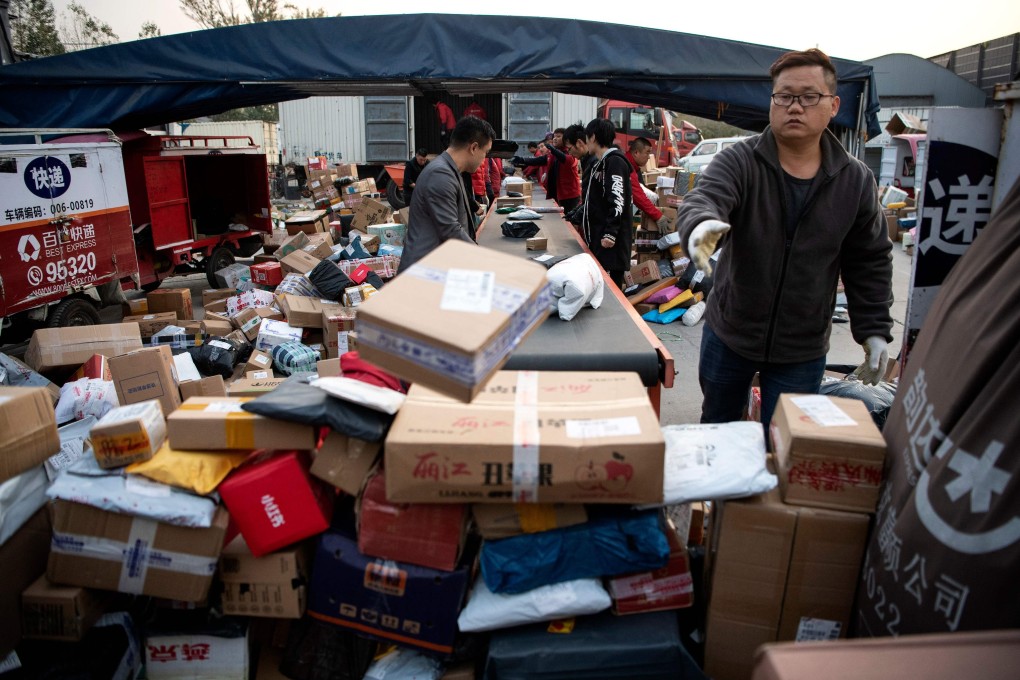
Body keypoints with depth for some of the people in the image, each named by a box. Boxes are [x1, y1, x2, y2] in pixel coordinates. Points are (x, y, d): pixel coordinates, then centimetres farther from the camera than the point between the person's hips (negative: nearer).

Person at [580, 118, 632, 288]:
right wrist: (575, 216, 31)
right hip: (597, 233, 10)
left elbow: (617, 201, -21)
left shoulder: (615, 162, -13)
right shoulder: (598, 163, 18)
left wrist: (610, 233, -25)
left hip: (610, 237, -10)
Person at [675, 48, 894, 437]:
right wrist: (701, 225, -54)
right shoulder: (739, 161, -10)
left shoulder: (856, 181, -2)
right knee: (716, 429, 20)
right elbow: (701, 200, -30)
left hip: (802, 350, 1)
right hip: (729, 333, 0)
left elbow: (871, 262, 5)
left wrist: (874, 330, 2)